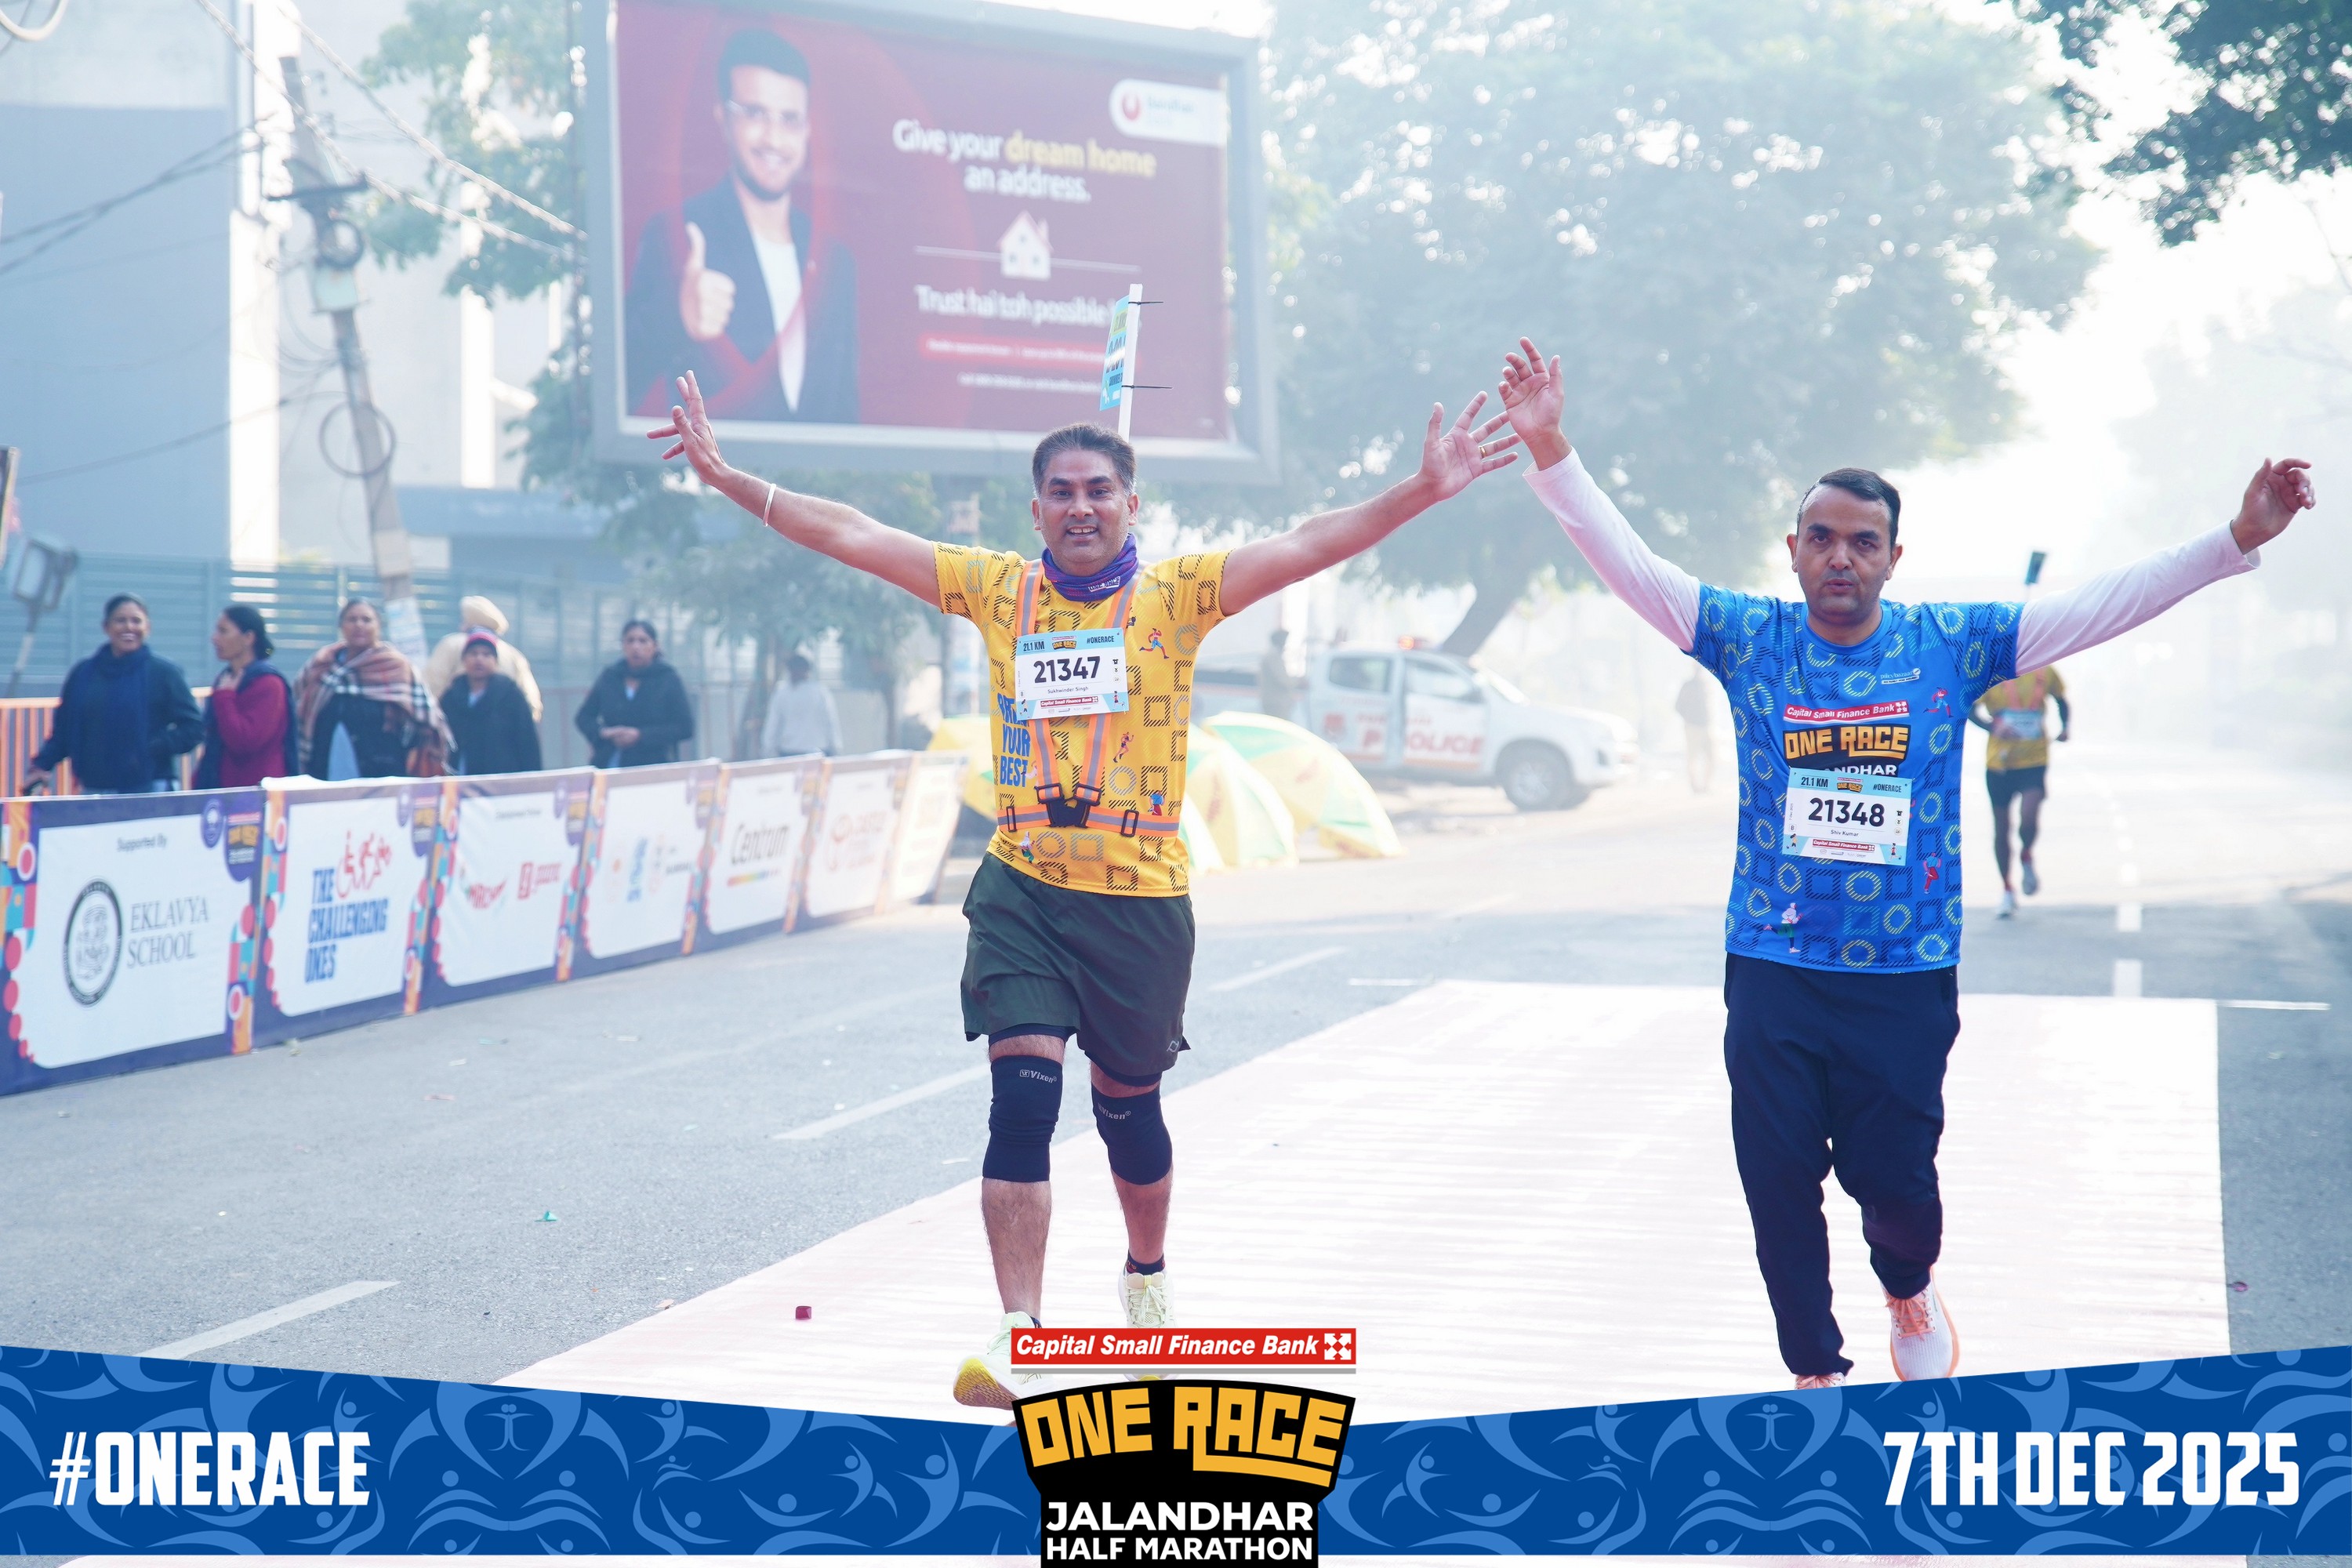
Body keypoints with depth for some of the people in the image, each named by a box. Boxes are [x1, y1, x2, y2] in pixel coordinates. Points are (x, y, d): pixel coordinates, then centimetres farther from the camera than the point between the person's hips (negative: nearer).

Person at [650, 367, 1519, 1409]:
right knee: (1022, 1099, -13)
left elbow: (1313, 544, -10)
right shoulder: (998, 589, 4)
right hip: (1020, 887, 1)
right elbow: (849, 535, 3)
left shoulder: (1177, 595, -1)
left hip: (1140, 896, 0)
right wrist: (727, 477, -2)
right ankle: (1018, 1334, -12)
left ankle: (1147, 1272, 42)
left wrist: (1424, 491, -22)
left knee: (1127, 1108, 13)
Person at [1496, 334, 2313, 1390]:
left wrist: (2242, 537, -10)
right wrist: (1550, 450, -22)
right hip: (1773, 973, 1)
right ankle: (1814, 1371, 24)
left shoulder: (1951, 645, -1)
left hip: (1907, 975, 0)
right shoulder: (1748, 638, -1)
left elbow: (2105, 606, -3)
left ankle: (1909, 1289, 38)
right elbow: (1627, 563, -9)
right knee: (1779, 1183, 3)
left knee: (1894, 1174, 2)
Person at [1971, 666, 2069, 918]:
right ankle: (2007, 888, 23)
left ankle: (2026, 856, 15)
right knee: (2001, 827, 6)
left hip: (2034, 761, 0)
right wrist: (1993, 727, -20)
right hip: (1999, 762, 0)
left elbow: (2061, 700, 17)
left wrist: (2066, 726, -2)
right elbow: (1970, 709, -2)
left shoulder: (2045, 672, 0)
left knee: (2029, 818, -19)